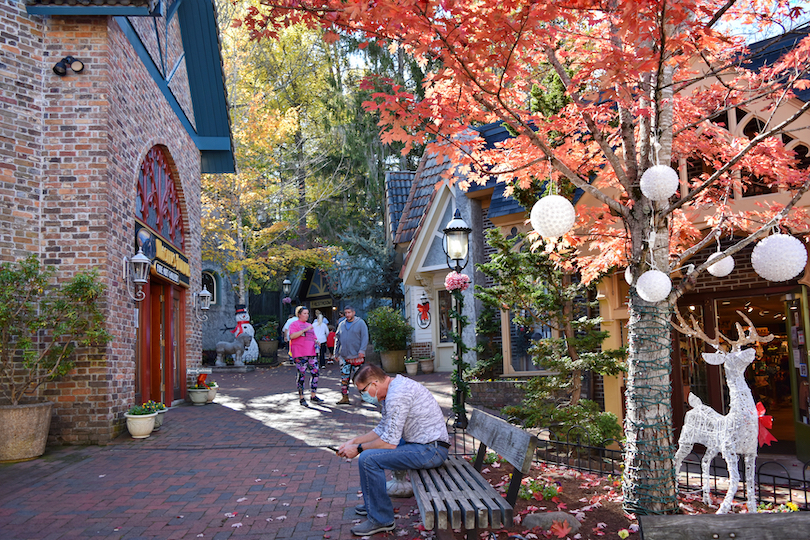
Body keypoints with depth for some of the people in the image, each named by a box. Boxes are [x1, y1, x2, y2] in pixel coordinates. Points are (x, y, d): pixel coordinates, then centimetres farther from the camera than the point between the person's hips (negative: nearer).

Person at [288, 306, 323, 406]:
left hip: (311, 353, 7)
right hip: (300, 354, -7)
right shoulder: (295, 324, 1)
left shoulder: (309, 325, 23)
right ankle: (301, 398, 4)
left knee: (315, 372, 1)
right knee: (301, 375, -5)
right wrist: (305, 330, -20)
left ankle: (313, 396, 11)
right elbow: (292, 336, -16)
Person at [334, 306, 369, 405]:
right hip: (344, 357, 4)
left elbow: (365, 337, -5)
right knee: (344, 377, 2)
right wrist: (336, 353, 15)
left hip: (356, 356, -4)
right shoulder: (341, 325, 15)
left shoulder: (360, 323, 1)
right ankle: (345, 397, 6)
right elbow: (337, 339, 19)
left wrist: (362, 350, -15)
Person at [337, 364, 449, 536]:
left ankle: (381, 520, -6)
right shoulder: (392, 390, 10)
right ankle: (374, 504, 34)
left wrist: (358, 449, -8)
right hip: (428, 446, 11)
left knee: (367, 458, -19)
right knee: (371, 448, 23)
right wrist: (354, 441, 14)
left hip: (429, 451, -11)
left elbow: (389, 442, -21)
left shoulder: (397, 395, -23)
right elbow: (382, 430, 20)